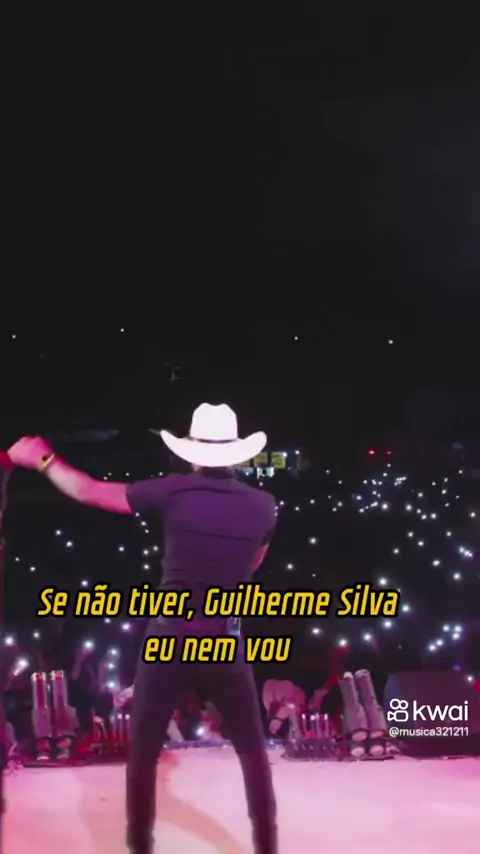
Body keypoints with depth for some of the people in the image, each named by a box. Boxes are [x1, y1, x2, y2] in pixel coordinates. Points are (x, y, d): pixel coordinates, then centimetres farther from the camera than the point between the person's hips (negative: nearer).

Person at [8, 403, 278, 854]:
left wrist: (42, 460, 13)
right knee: (252, 752, 18)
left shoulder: (174, 491, -6)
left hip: (169, 642, -1)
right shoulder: (264, 506, 0)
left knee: (143, 752, 15)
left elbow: (89, 492, 0)